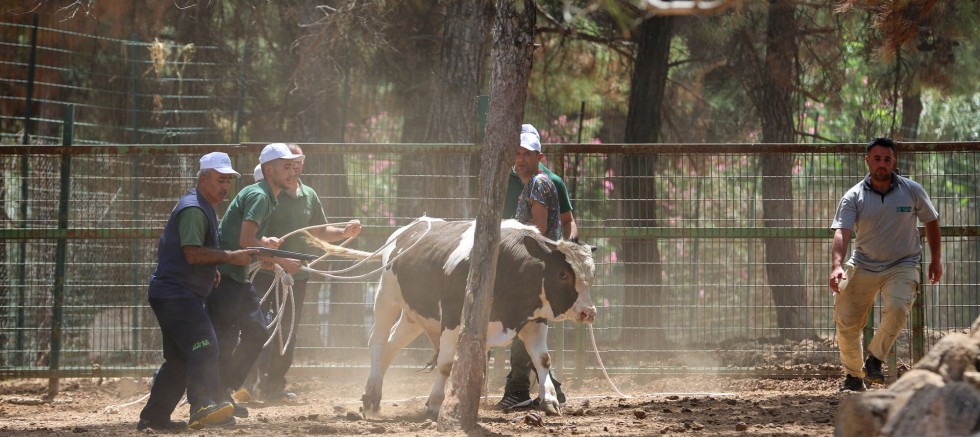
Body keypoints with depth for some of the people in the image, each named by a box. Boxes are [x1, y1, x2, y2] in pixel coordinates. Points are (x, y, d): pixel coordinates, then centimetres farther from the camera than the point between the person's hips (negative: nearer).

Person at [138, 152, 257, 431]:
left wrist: (211, 270, 15)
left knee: (180, 359, 15)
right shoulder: (193, 209, -13)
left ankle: (154, 418, 21)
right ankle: (203, 407, -40)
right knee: (205, 346, -26)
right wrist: (230, 257, -24)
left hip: (175, 295, 11)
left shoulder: (204, 209, 21)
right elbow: (192, 253, -23)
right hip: (176, 294, -11)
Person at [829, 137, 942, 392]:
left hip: (902, 265, -1)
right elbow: (842, 232, -19)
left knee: (897, 308, -29)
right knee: (846, 322, -2)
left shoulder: (912, 191, -4)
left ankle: (874, 360, -12)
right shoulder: (854, 197, -7)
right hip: (863, 266, 1)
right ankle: (854, 375, 18)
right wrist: (837, 265, -36)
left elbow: (931, 221, 11)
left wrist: (936, 260, 13)